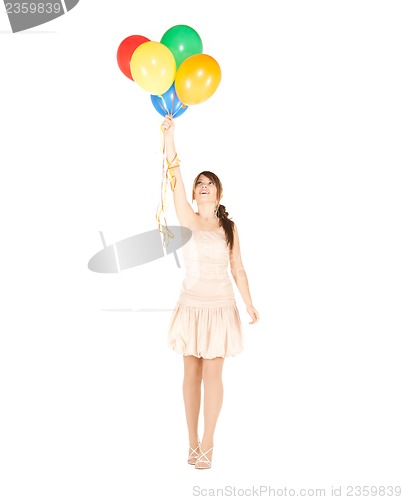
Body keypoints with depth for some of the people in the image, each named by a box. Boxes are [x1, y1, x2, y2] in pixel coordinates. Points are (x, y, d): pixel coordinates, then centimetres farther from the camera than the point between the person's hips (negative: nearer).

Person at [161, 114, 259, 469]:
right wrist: (168, 137, -26)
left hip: (220, 308, 0)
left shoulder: (229, 228, 2)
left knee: (212, 376, 2)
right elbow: (176, 181, -15)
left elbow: (238, 269, 6)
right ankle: (193, 442, 20)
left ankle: (207, 444, 13)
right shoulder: (189, 221, -1)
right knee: (191, 374, 7)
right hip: (191, 307, 0)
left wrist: (250, 305, 4)